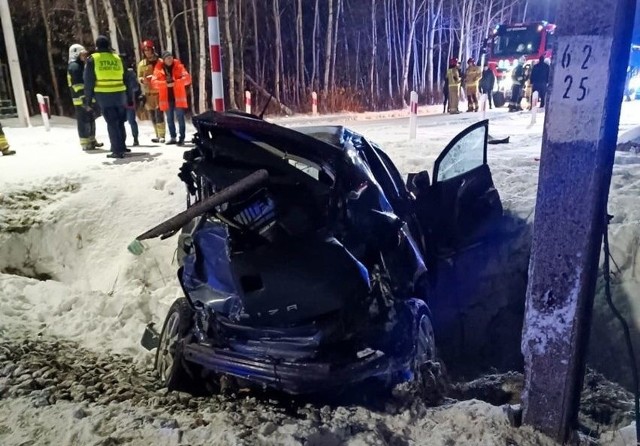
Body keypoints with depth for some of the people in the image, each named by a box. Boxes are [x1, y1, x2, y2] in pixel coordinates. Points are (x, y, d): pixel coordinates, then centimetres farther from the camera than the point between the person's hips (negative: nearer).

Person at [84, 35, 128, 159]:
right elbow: (124, 78, 11)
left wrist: (88, 100, 2)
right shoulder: (117, 58, 9)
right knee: (120, 122, 15)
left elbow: (89, 81, -2)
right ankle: (121, 146, 22)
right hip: (119, 94, 3)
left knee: (111, 123, 0)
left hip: (104, 95, -3)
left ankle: (117, 150, -3)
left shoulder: (92, 59, 0)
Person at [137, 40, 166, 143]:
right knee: (152, 115, 6)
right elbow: (139, 78, 11)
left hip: (159, 91, -4)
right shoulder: (141, 64, 10)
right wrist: (142, 80, -11)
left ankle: (161, 135, -11)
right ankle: (158, 135, 12)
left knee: (159, 113, -13)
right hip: (148, 92, 4)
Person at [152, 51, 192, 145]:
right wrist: (165, 84, -22)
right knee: (169, 119, 10)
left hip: (178, 97, -3)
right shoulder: (159, 68, 3)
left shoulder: (178, 66, 0)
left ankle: (181, 138, -4)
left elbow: (187, 78, -11)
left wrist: (175, 82, -25)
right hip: (166, 98, 3)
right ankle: (172, 138, 21)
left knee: (180, 118, -6)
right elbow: (154, 82, -6)